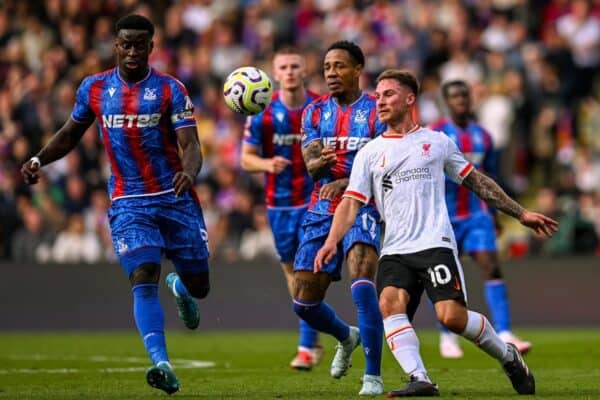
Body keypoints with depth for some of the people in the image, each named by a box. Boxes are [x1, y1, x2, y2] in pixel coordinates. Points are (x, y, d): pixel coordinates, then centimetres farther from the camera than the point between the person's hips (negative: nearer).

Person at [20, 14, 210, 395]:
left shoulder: (170, 89, -5)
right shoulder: (94, 88, 4)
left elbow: (191, 146, -13)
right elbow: (71, 133, 18)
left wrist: (189, 173, -35)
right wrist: (39, 159, 1)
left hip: (175, 199, 0)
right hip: (129, 203, 0)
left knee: (198, 286, 8)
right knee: (143, 278, -21)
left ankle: (180, 287, 47)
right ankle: (162, 365, -29)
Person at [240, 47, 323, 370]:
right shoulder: (262, 112, -5)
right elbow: (246, 158, -1)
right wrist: (267, 164, -21)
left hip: (314, 200, -2)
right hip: (279, 202, 2)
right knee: (290, 268, 11)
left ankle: (307, 347, -10)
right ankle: (312, 340, 27)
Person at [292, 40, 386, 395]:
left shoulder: (377, 112, -4)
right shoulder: (315, 112, 8)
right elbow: (311, 166, -2)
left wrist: (346, 183, -26)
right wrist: (317, 162, -27)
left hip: (362, 209, -4)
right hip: (321, 212, 5)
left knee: (362, 286, -27)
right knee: (304, 303, 3)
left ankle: (373, 376, -19)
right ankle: (347, 336, 36)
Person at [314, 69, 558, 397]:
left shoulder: (437, 142, 12)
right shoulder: (369, 153, 13)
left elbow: (477, 182, 20)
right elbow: (351, 202, 5)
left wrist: (521, 214, 20)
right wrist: (332, 241, -13)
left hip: (435, 244, -2)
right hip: (394, 251, 2)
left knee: (451, 316, -19)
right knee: (389, 303, -27)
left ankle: (508, 356, 7)